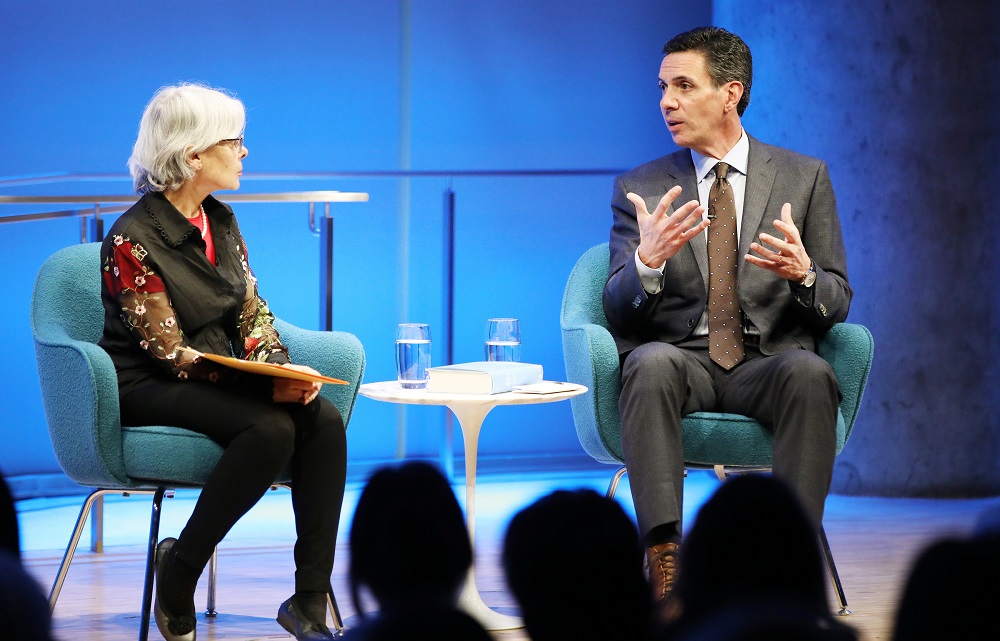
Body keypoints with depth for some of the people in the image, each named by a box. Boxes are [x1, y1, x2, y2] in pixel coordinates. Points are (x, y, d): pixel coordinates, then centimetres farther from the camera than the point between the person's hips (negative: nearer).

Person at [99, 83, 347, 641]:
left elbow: (252, 311, 12)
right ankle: (179, 570, -14)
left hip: (223, 379, 7)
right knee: (271, 428, -33)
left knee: (325, 419, -21)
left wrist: (279, 366, -11)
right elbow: (170, 352, -18)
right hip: (151, 390, -7)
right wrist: (269, 386, -26)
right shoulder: (132, 241, -16)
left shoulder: (221, 220, 9)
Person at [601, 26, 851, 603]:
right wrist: (648, 261, -20)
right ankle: (664, 560, -42)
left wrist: (803, 274, -16)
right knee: (652, 362, -36)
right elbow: (618, 311, 3)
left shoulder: (805, 178, 11)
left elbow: (837, 303, 9)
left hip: (768, 361, 0)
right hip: (679, 357, 0)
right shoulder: (639, 189, 11)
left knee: (810, 372, -35)